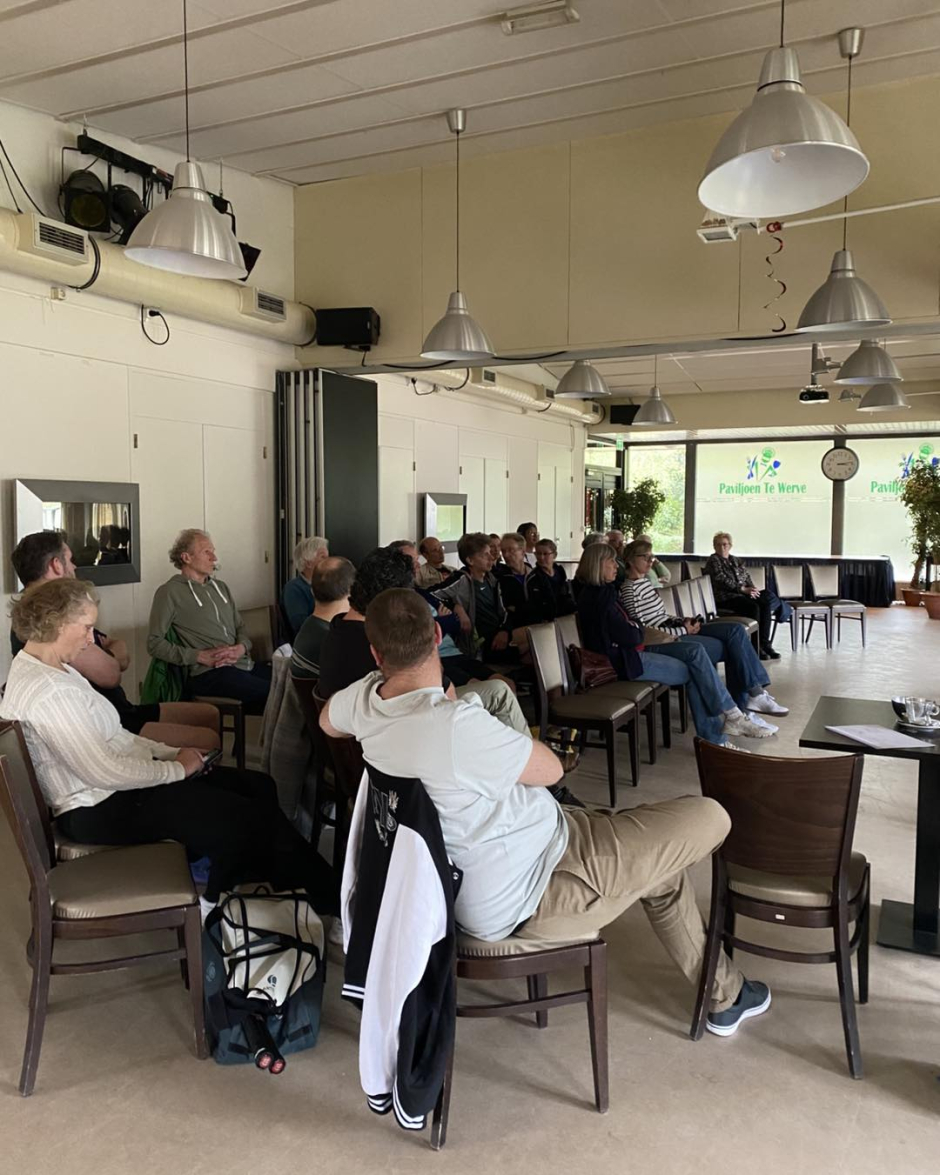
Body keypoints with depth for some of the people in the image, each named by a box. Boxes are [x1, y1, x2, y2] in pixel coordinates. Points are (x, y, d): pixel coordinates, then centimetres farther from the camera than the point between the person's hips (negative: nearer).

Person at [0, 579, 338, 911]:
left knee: (259, 787, 3)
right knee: (243, 817, -14)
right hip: (101, 811, -10)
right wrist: (177, 769, -13)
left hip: (118, 782, 10)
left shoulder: (51, 669, 9)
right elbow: (105, 773, -27)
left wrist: (170, 752, 3)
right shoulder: (45, 693, -24)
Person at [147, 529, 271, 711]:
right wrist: (200, 656, -11)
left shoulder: (221, 587, 23)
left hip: (243, 664, 7)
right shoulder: (170, 592, 3)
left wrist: (241, 648, -1)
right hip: (208, 673, -6)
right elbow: (154, 643, -2)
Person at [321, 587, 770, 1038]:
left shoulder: (364, 699, -10)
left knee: (663, 857, 24)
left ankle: (726, 994, 38)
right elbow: (550, 769, -16)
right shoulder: (456, 726, -35)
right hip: (521, 896, -9)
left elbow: (327, 722, 17)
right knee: (709, 818, -2)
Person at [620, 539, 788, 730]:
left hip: (675, 630, 9)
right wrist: (683, 630, -16)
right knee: (731, 647, -12)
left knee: (735, 630, -6)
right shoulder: (629, 590, -13)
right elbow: (642, 631, -19)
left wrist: (682, 620, 4)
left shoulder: (645, 582, 16)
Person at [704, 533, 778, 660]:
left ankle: (764, 642, -20)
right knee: (753, 607, -31)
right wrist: (743, 589, -19)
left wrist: (752, 588, -5)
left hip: (742, 593, 7)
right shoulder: (713, 560, 1)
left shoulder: (734, 560, 23)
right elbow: (723, 580, -12)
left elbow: (746, 576, 16)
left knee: (766, 601, -20)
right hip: (725, 598, -7)